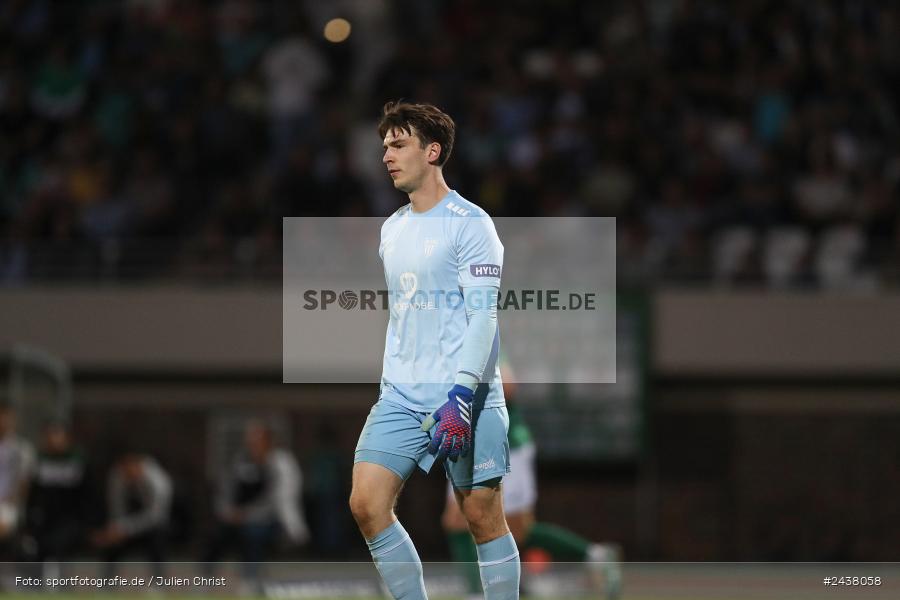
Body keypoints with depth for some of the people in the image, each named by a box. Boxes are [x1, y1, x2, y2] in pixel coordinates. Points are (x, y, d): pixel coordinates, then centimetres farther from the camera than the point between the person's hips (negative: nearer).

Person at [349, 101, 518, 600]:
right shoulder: (392, 228, 16)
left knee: (482, 516, -3)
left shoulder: (468, 223, -6)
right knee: (366, 503, -7)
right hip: (401, 394, 7)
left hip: (463, 395, -7)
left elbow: (483, 315, -14)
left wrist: (460, 399, -22)